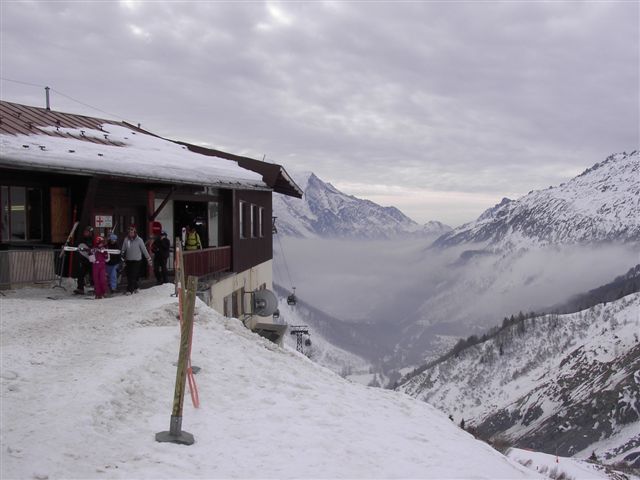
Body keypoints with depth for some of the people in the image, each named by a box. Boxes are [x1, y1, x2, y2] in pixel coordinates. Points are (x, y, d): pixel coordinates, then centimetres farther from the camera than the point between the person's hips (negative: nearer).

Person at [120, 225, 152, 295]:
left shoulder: (139, 240, -9)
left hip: (137, 261, -4)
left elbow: (144, 250, -4)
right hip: (128, 261, 4)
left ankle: (130, 290, -8)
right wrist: (123, 259, 9)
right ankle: (135, 288, 23)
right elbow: (123, 250, 9)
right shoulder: (126, 240, 1)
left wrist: (148, 259, -2)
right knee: (129, 276, 7)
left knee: (134, 276, -10)